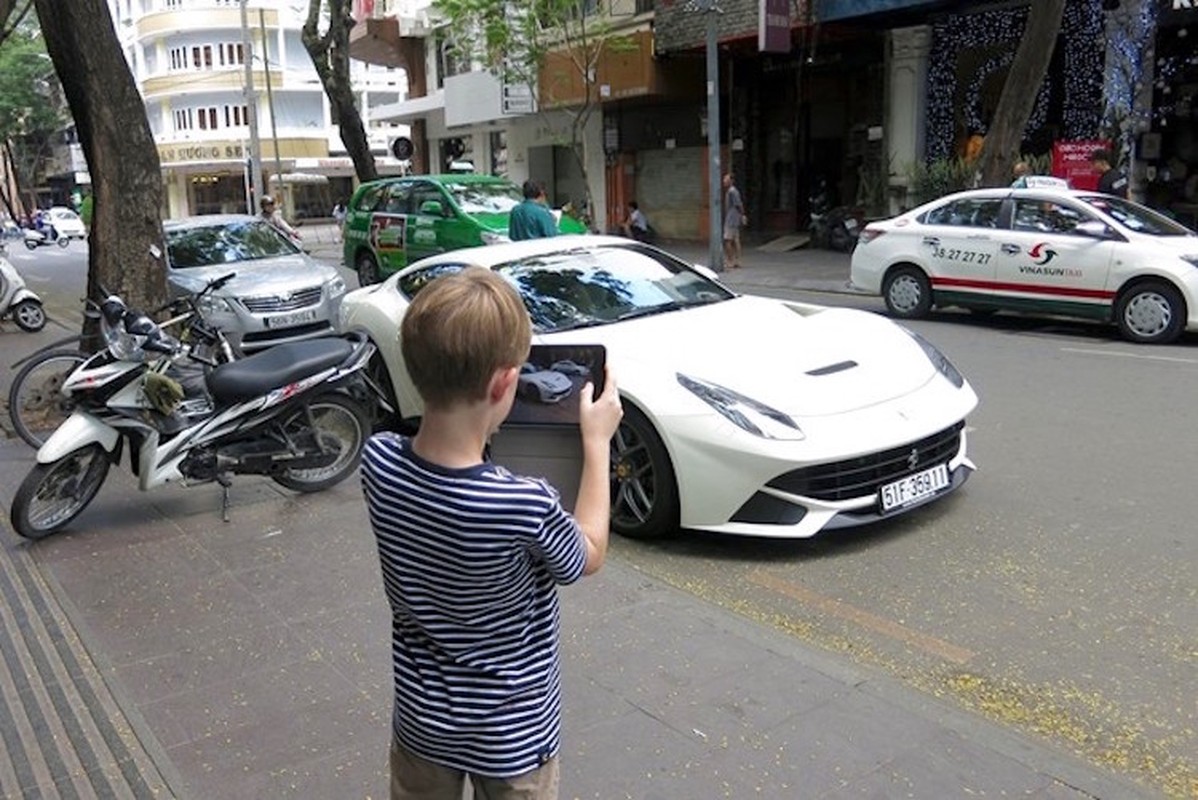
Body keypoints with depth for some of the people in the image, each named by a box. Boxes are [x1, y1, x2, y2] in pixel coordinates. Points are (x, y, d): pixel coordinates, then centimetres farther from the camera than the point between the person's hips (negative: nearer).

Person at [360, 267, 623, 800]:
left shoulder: (378, 462, -20)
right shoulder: (526, 506, -34)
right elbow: (589, 556, -11)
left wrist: (478, 416, -2)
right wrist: (597, 441, -6)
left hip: (420, 718, 4)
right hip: (511, 735, -3)